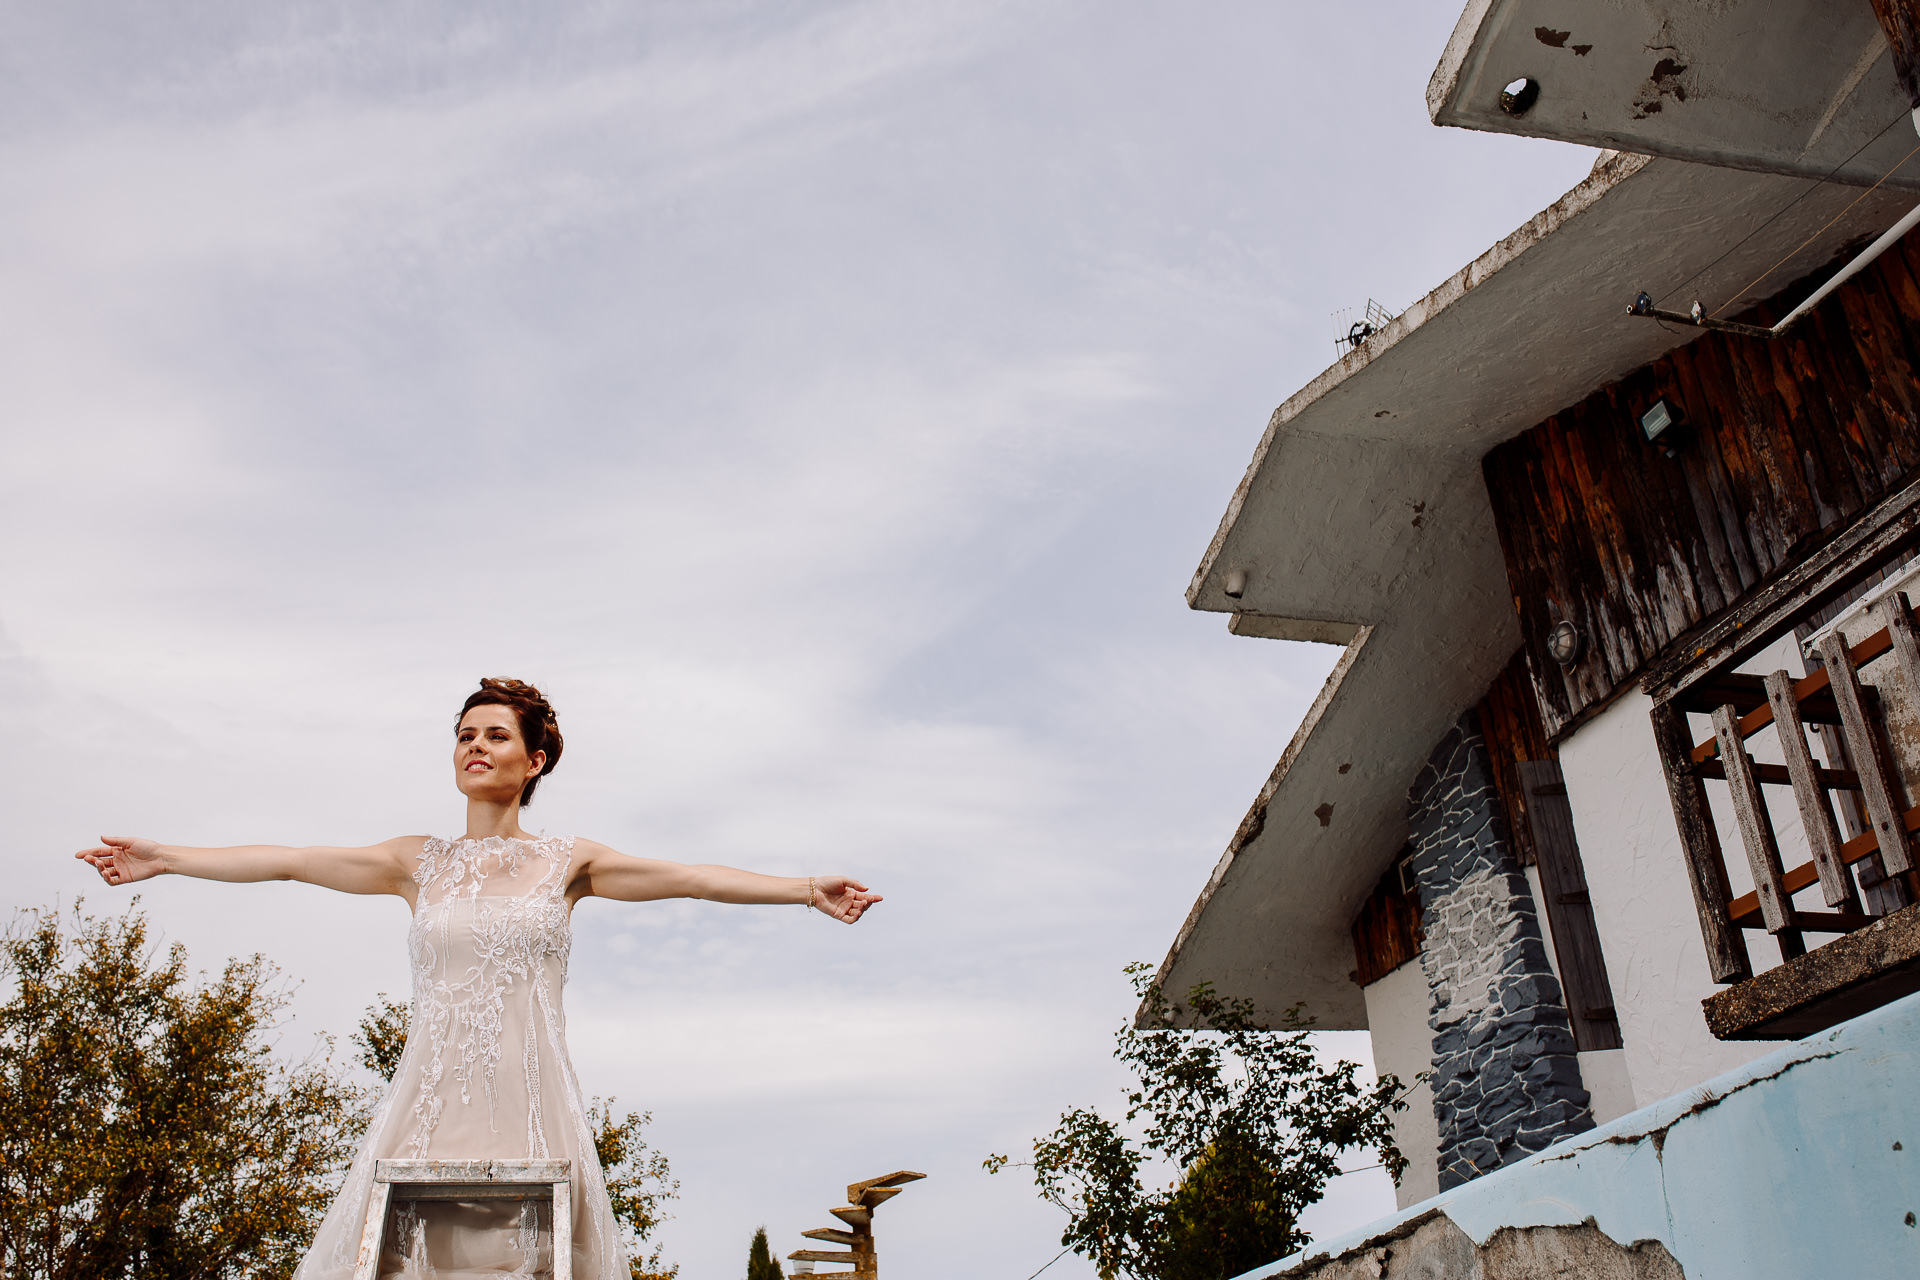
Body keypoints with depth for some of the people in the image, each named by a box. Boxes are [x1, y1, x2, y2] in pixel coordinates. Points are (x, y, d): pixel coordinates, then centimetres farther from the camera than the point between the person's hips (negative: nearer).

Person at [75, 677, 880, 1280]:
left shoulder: (566, 863, 8)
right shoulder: (419, 864, 13)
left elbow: (692, 878, 2)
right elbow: (286, 862, 13)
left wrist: (805, 888, -5)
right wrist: (160, 859, 13)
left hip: (531, 1102, -1)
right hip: (431, 1099, 1)